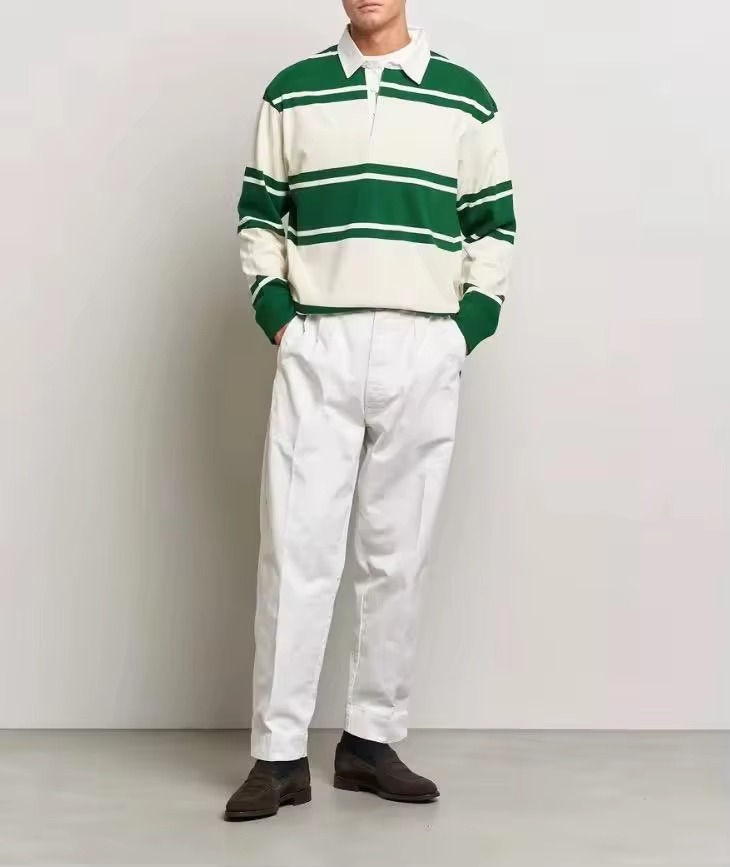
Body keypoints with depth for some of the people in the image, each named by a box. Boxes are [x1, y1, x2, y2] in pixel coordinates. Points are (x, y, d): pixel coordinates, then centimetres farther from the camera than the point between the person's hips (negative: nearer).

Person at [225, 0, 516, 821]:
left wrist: (470, 325, 0)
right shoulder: (292, 92, 8)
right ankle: (279, 754, 2)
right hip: (317, 349, 0)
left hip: (425, 354, 1)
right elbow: (259, 213, 11)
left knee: (397, 556, 5)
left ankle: (371, 741, 16)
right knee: (296, 548, -4)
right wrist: (276, 314, 0)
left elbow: (493, 226, 10)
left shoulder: (465, 98, 8)